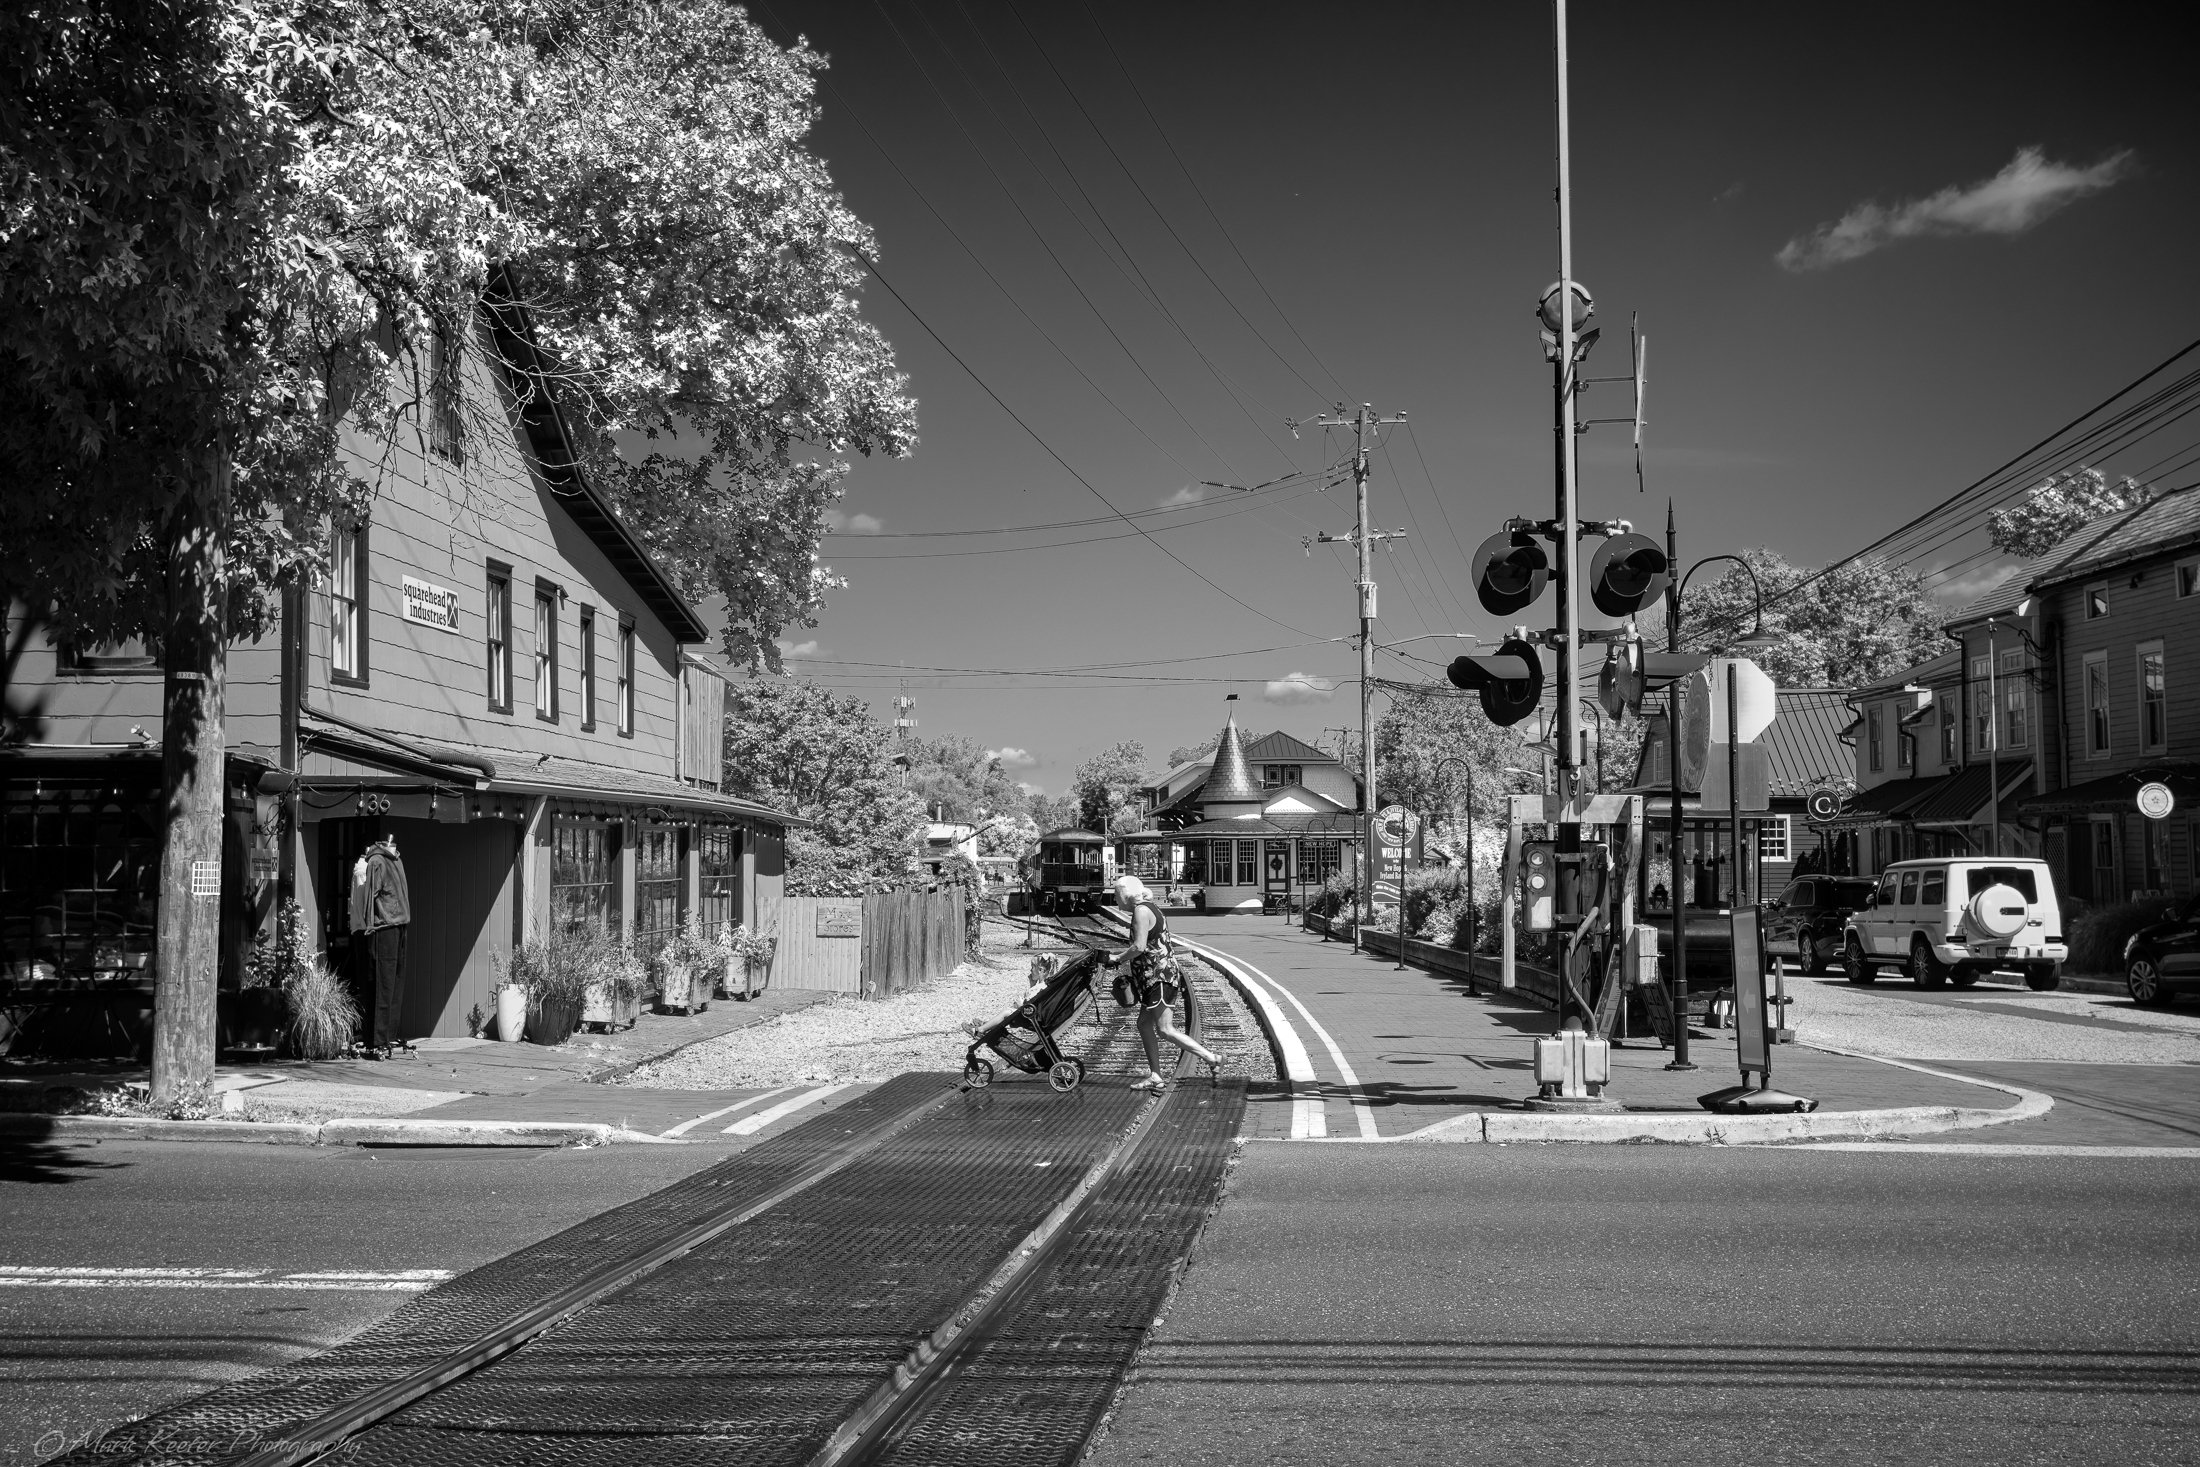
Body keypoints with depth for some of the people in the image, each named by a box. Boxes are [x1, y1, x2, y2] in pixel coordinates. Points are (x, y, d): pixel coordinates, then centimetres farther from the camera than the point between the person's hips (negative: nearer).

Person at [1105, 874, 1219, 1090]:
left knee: (1165, 1030, -12)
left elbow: (1139, 946, -22)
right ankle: (1155, 1077, 15)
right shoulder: (1150, 907, 18)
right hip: (1153, 977, 11)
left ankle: (1212, 1059, -13)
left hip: (1158, 976, -11)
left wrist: (1117, 958, -9)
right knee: (1144, 1024, 13)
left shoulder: (1141, 910, -14)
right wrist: (1119, 955, 18)